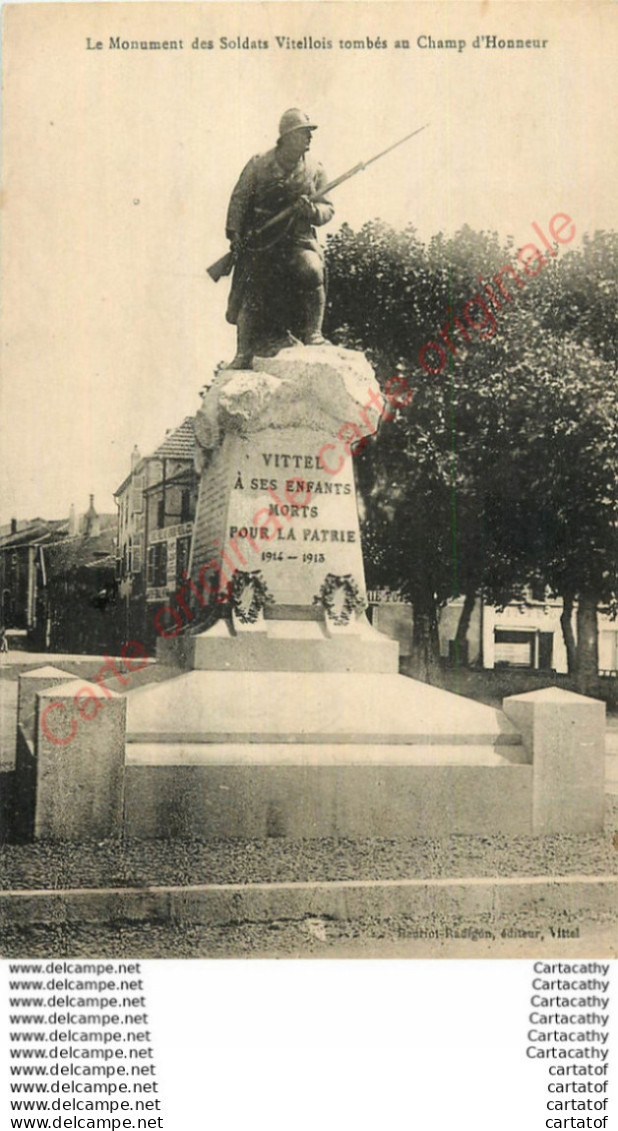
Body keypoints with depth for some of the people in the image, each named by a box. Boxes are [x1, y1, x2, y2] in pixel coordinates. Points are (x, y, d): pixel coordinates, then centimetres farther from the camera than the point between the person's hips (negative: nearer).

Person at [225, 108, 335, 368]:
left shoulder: (315, 171, 4)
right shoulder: (259, 166, -1)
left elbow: (328, 210, 6)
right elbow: (239, 200, 5)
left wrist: (310, 209, -16)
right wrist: (234, 234, -2)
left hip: (298, 240, 0)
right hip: (260, 241, 0)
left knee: (312, 270, -29)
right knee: (251, 297, -3)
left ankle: (312, 334, -15)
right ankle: (245, 354, 12)